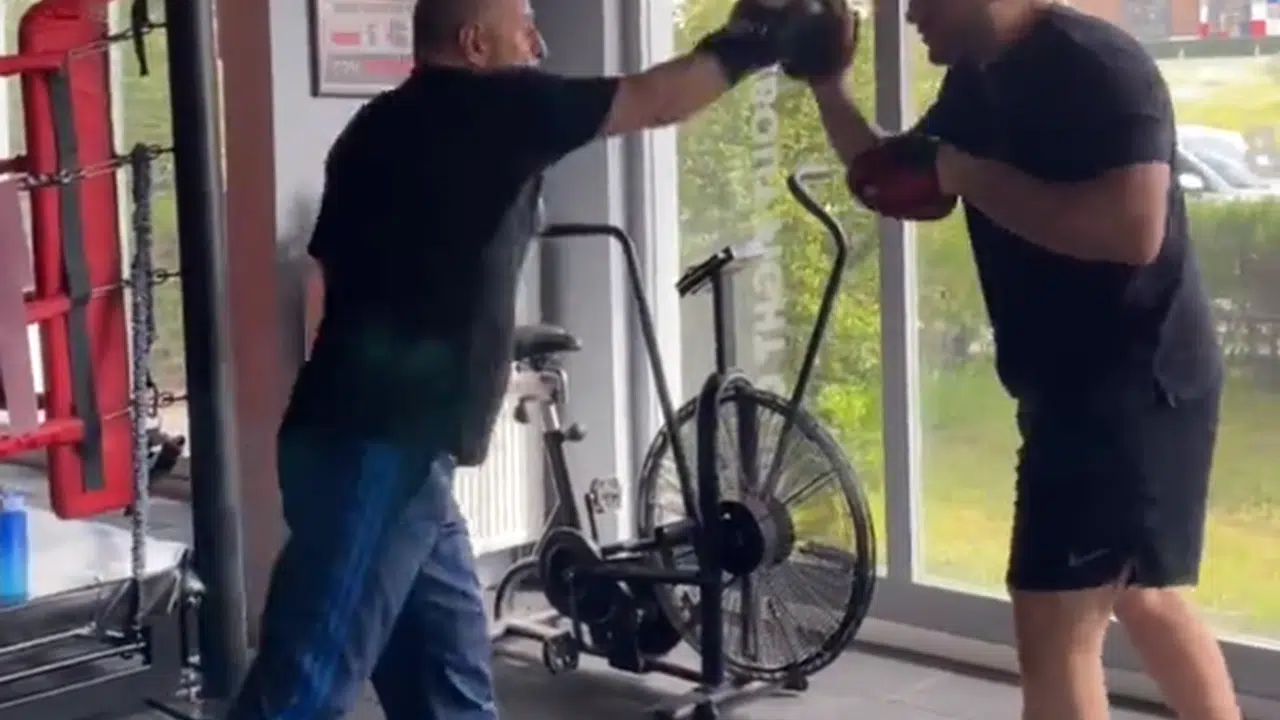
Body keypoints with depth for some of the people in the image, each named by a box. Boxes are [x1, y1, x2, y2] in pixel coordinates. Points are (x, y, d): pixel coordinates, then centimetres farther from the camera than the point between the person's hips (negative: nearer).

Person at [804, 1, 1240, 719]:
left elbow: (1133, 230, -31)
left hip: (1134, 383, -10)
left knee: (1054, 616, -9)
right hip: (1080, 384, 10)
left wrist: (966, 174, -26)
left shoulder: (1097, 66, -19)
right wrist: (826, 83, 3)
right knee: (1143, 597, 22)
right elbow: (895, 184, 18)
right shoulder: (978, 82, 9)